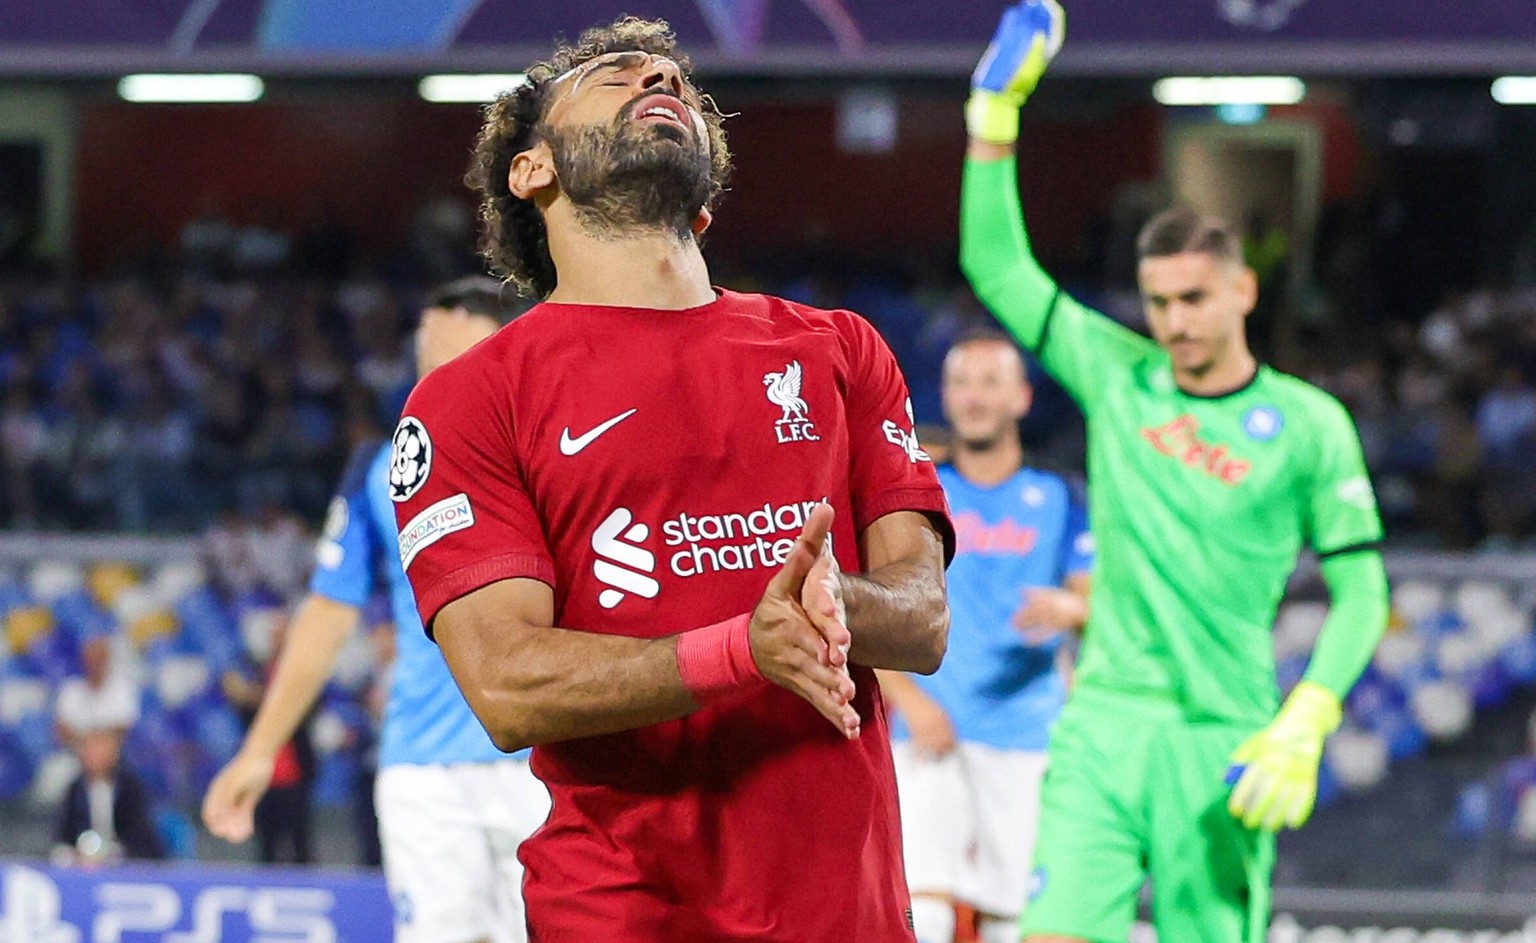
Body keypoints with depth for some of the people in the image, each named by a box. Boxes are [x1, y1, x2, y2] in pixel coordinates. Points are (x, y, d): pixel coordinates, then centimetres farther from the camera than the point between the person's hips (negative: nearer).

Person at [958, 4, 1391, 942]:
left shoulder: (1310, 424, 1)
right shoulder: (1116, 378, 9)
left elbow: (1361, 592, 2)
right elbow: (996, 264, 13)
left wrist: (1305, 725, -11)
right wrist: (997, 111, 6)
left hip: (1223, 741, -2)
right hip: (1104, 723, 2)